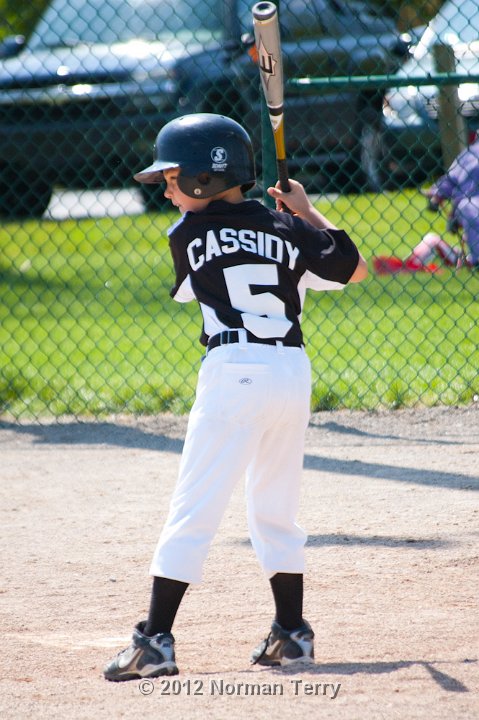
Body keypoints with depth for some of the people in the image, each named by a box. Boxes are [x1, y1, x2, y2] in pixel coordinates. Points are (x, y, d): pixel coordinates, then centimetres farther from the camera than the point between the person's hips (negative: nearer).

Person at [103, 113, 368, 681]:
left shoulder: (187, 235, 0)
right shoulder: (287, 229, 9)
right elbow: (354, 268, 20)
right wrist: (306, 211, 26)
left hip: (234, 373, -5)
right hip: (294, 372, 5)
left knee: (192, 511, -7)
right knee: (275, 512, 19)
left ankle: (156, 642, -12)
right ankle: (292, 633, 22)